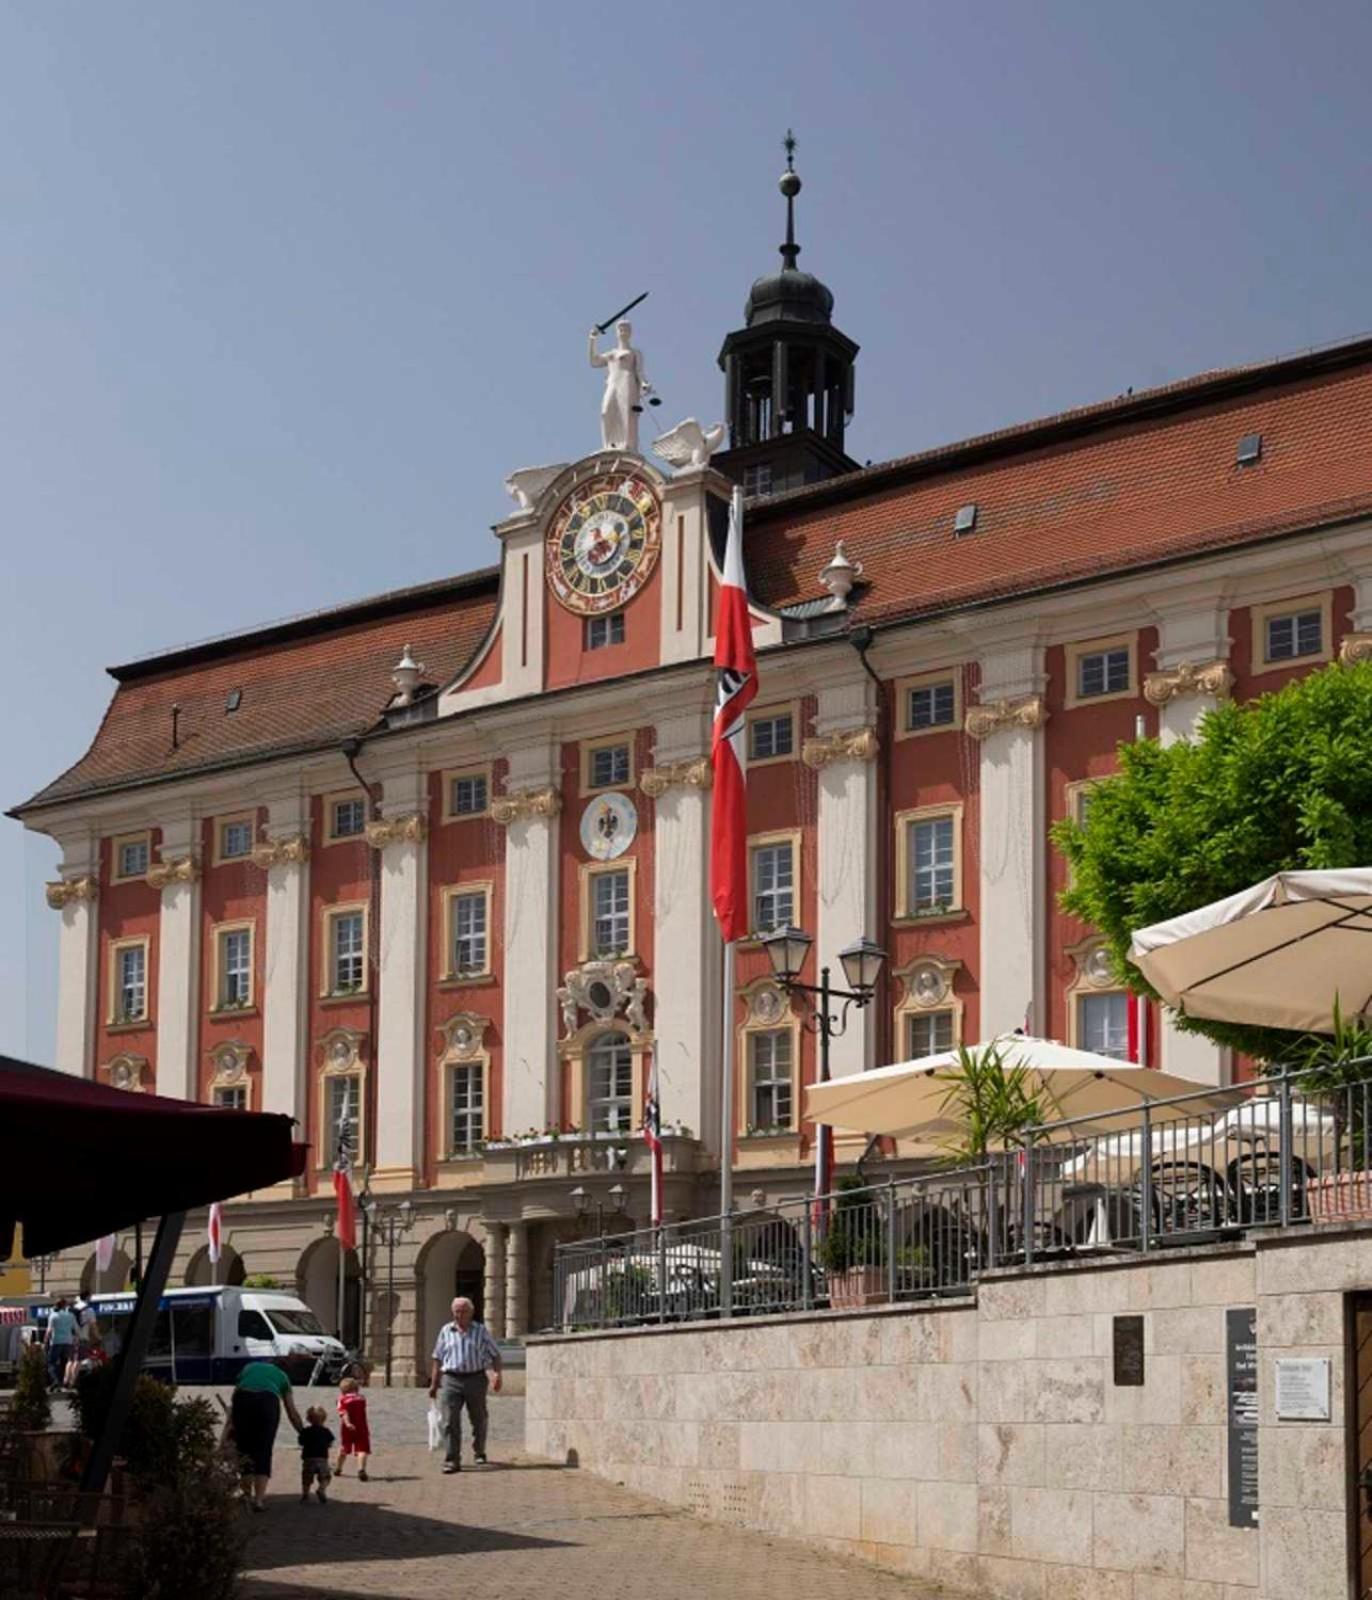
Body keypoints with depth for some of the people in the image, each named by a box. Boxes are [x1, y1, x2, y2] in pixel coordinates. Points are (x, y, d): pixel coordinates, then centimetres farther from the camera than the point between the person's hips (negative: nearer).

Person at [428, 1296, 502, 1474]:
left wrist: (497, 1374, -10)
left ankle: (479, 1452, 36)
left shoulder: (481, 1331, 5)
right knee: (451, 1421, -10)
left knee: (479, 1420, 11)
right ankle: (452, 1461, -11)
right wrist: (433, 1384, 10)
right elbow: (437, 1359, 14)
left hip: (475, 1378, 0)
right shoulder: (446, 1331, 10)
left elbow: (495, 1355, 7)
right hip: (452, 1380, 0)